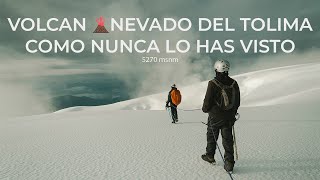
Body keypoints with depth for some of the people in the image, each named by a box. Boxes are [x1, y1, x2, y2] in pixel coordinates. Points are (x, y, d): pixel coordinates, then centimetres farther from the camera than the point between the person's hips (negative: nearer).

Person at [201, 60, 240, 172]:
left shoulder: (213, 84, -18)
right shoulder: (234, 83, -1)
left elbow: (208, 100, -14)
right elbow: (238, 101, 8)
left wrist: (205, 109, 7)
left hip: (215, 116, -4)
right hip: (229, 117, 4)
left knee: (211, 136, 16)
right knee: (228, 139, 9)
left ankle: (210, 156, 32)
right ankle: (229, 163, 7)